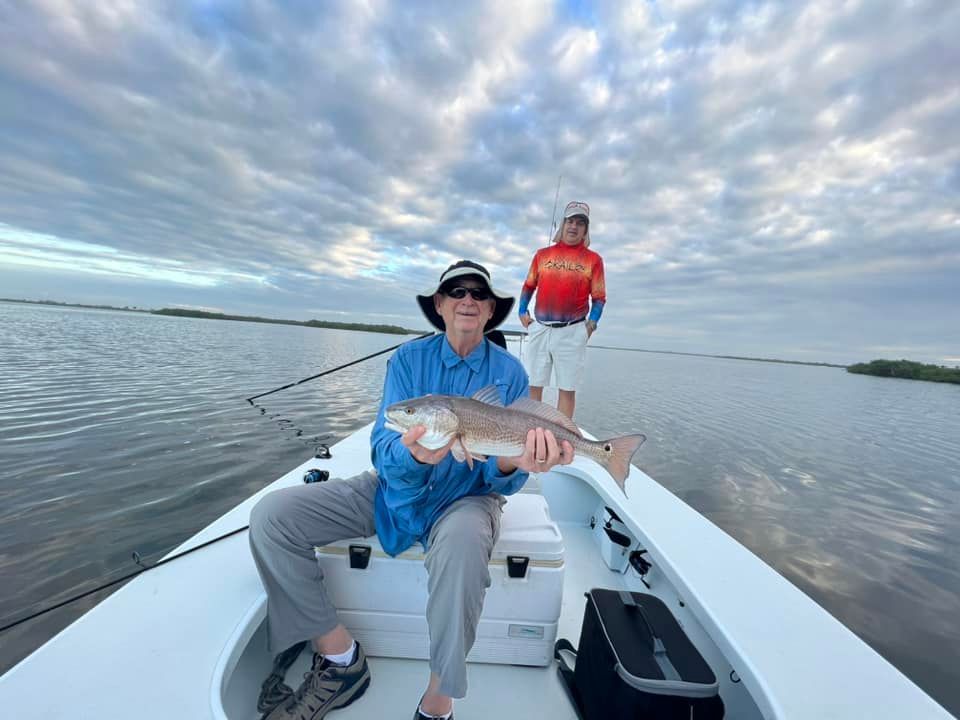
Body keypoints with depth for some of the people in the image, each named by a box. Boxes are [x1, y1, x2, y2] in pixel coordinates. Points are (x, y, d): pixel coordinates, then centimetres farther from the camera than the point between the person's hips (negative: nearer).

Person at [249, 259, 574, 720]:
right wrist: (413, 455, -36)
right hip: (396, 490, 3)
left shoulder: (509, 372, -7)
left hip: (466, 497, -2)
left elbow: (501, 479, -9)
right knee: (271, 515, -11)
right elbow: (382, 451, -12)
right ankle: (341, 658, 3)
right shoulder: (409, 358, -4)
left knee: (462, 541, -38)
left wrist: (515, 464, -33)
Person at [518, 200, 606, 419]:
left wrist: (592, 322, -6)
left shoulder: (593, 259, 7)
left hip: (572, 332, -1)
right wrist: (523, 312, 6)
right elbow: (528, 286, 17)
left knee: (567, 389, 3)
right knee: (533, 385, 5)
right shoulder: (543, 254, 11)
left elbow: (599, 297, 7)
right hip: (539, 329, 2)